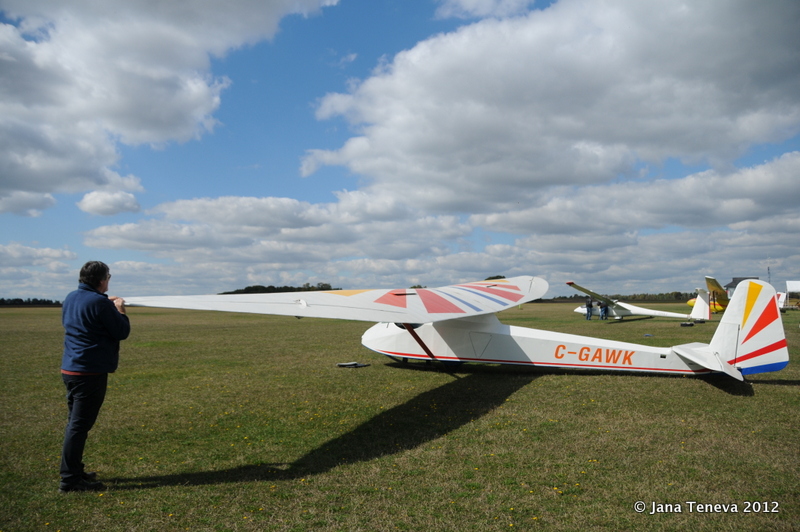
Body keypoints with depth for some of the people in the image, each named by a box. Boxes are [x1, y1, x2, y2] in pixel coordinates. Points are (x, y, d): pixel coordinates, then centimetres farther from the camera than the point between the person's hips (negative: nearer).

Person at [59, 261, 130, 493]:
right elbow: (122, 332, -12)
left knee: (75, 422, 16)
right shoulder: (100, 302, -17)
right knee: (79, 425, -5)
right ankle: (70, 480, 0)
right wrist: (119, 309, 4)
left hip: (70, 369, 9)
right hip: (91, 372, -9)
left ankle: (74, 471, 26)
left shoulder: (71, 298, 9)